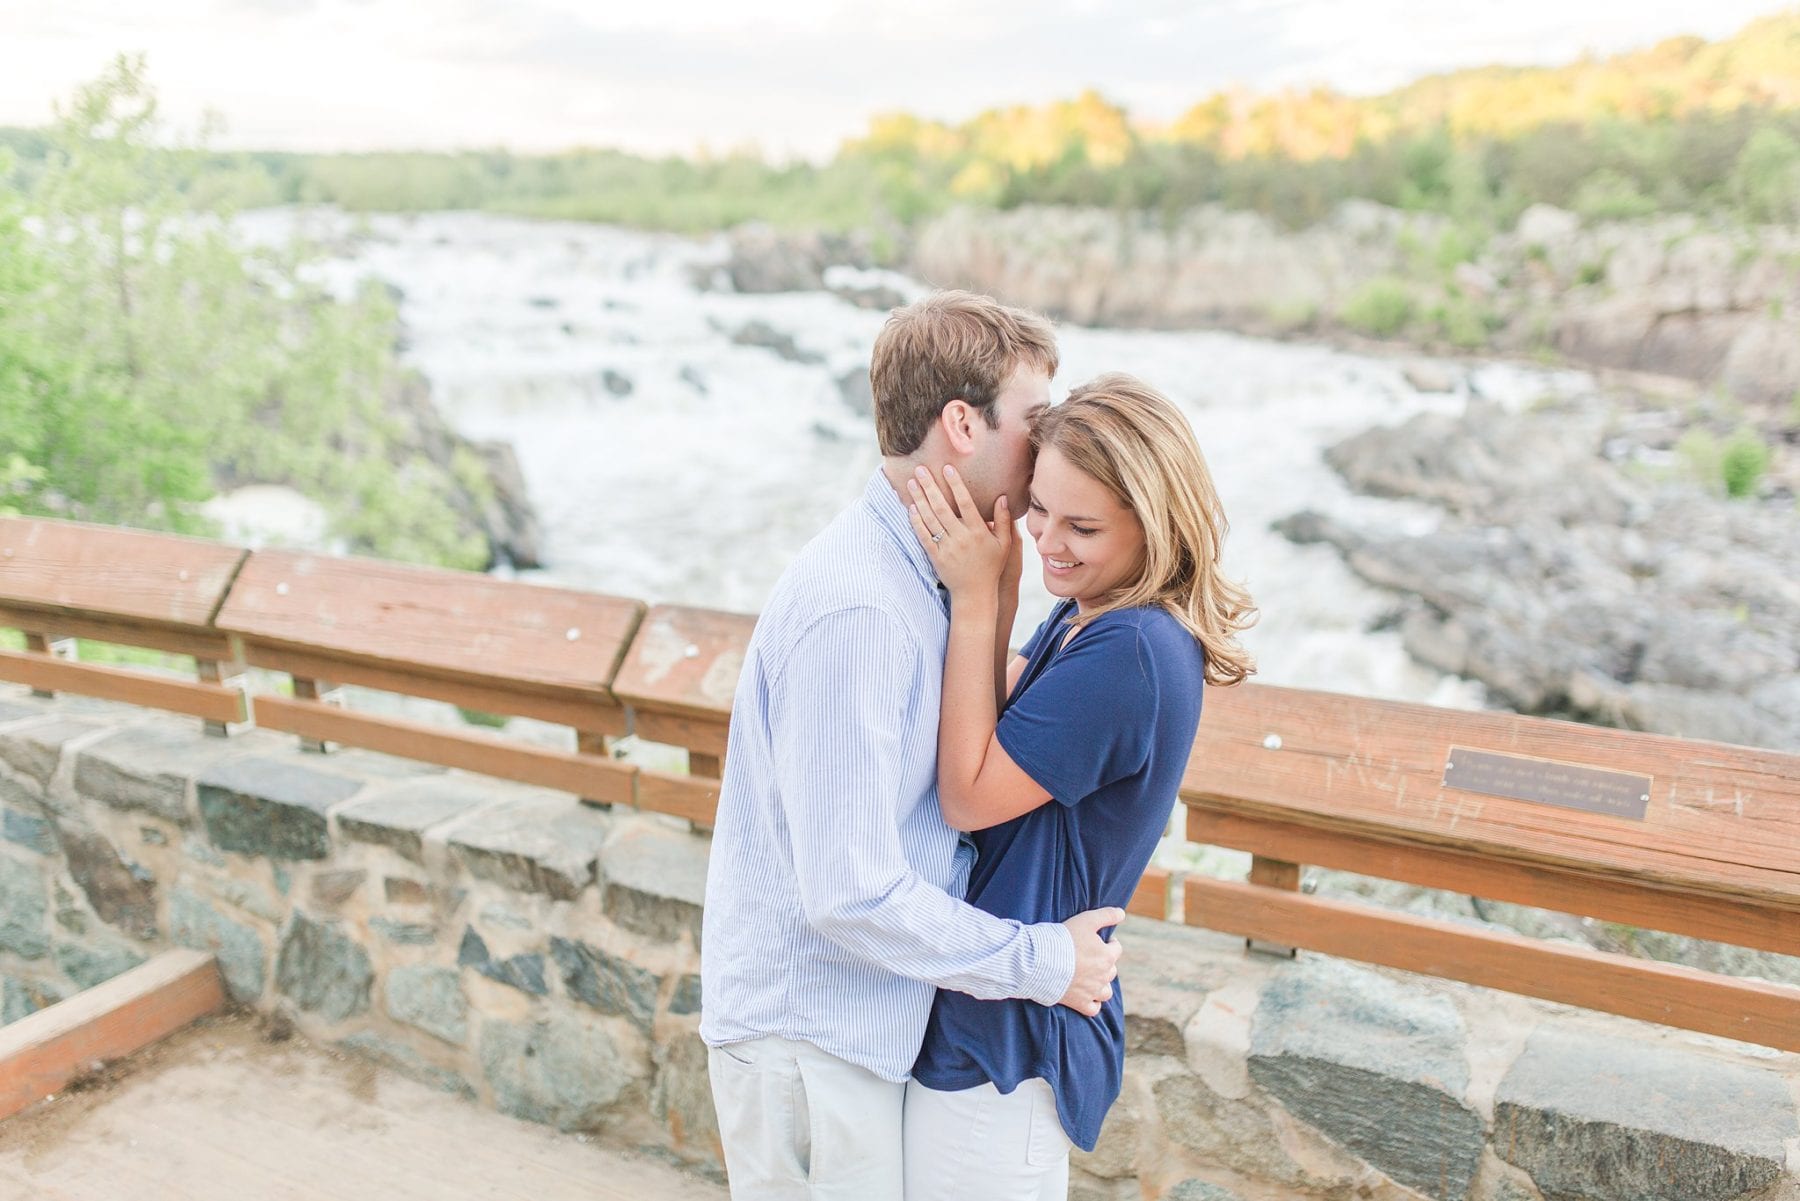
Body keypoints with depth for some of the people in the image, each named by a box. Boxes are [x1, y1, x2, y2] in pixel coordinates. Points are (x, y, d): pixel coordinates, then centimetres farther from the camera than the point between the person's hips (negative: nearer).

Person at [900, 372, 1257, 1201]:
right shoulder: (1086, 613, 2)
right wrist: (996, 586, -9)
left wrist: (975, 600, -23)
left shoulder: (1129, 652, -28)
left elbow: (969, 796, -22)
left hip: (999, 1042, -9)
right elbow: (996, 727, 3)